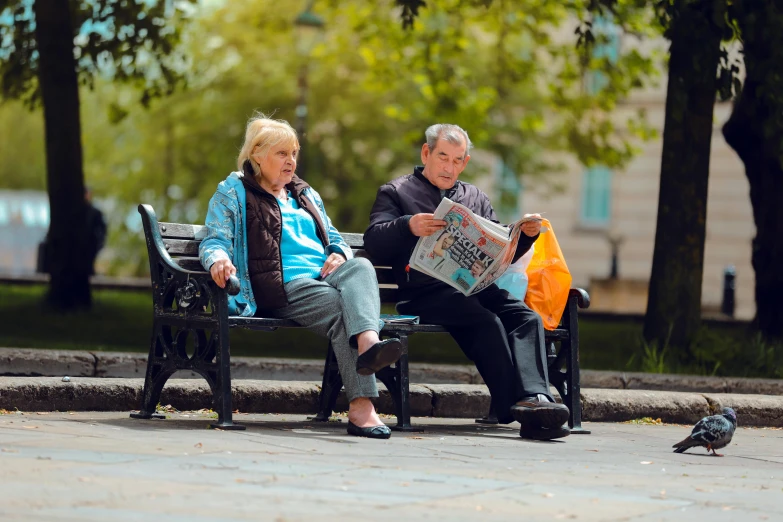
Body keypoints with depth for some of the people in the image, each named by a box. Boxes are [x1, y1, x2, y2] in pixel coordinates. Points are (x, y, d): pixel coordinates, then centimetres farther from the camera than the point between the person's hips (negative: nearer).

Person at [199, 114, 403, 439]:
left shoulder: (307, 196, 33)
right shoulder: (232, 192, 14)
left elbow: (333, 238, 33)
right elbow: (214, 241, 3)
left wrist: (339, 254, 6)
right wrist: (218, 259, -23)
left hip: (325, 276, 5)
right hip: (283, 287, -5)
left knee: (360, 267, -33)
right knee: (339, 306, -35)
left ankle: (368, 343, -62)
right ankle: (361, 406, -52)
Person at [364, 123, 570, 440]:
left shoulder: (475, 198, 31)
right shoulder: (395, 192, 17)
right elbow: (374, 243, 0)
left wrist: (526, 235, 4)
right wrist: (407, 227, -20)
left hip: (478, 286, 4)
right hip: (428, 292, -4)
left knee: (527, 317, -28)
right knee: (487, 321, -34)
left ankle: (534, 397, -46)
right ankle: (515, 407, -40)